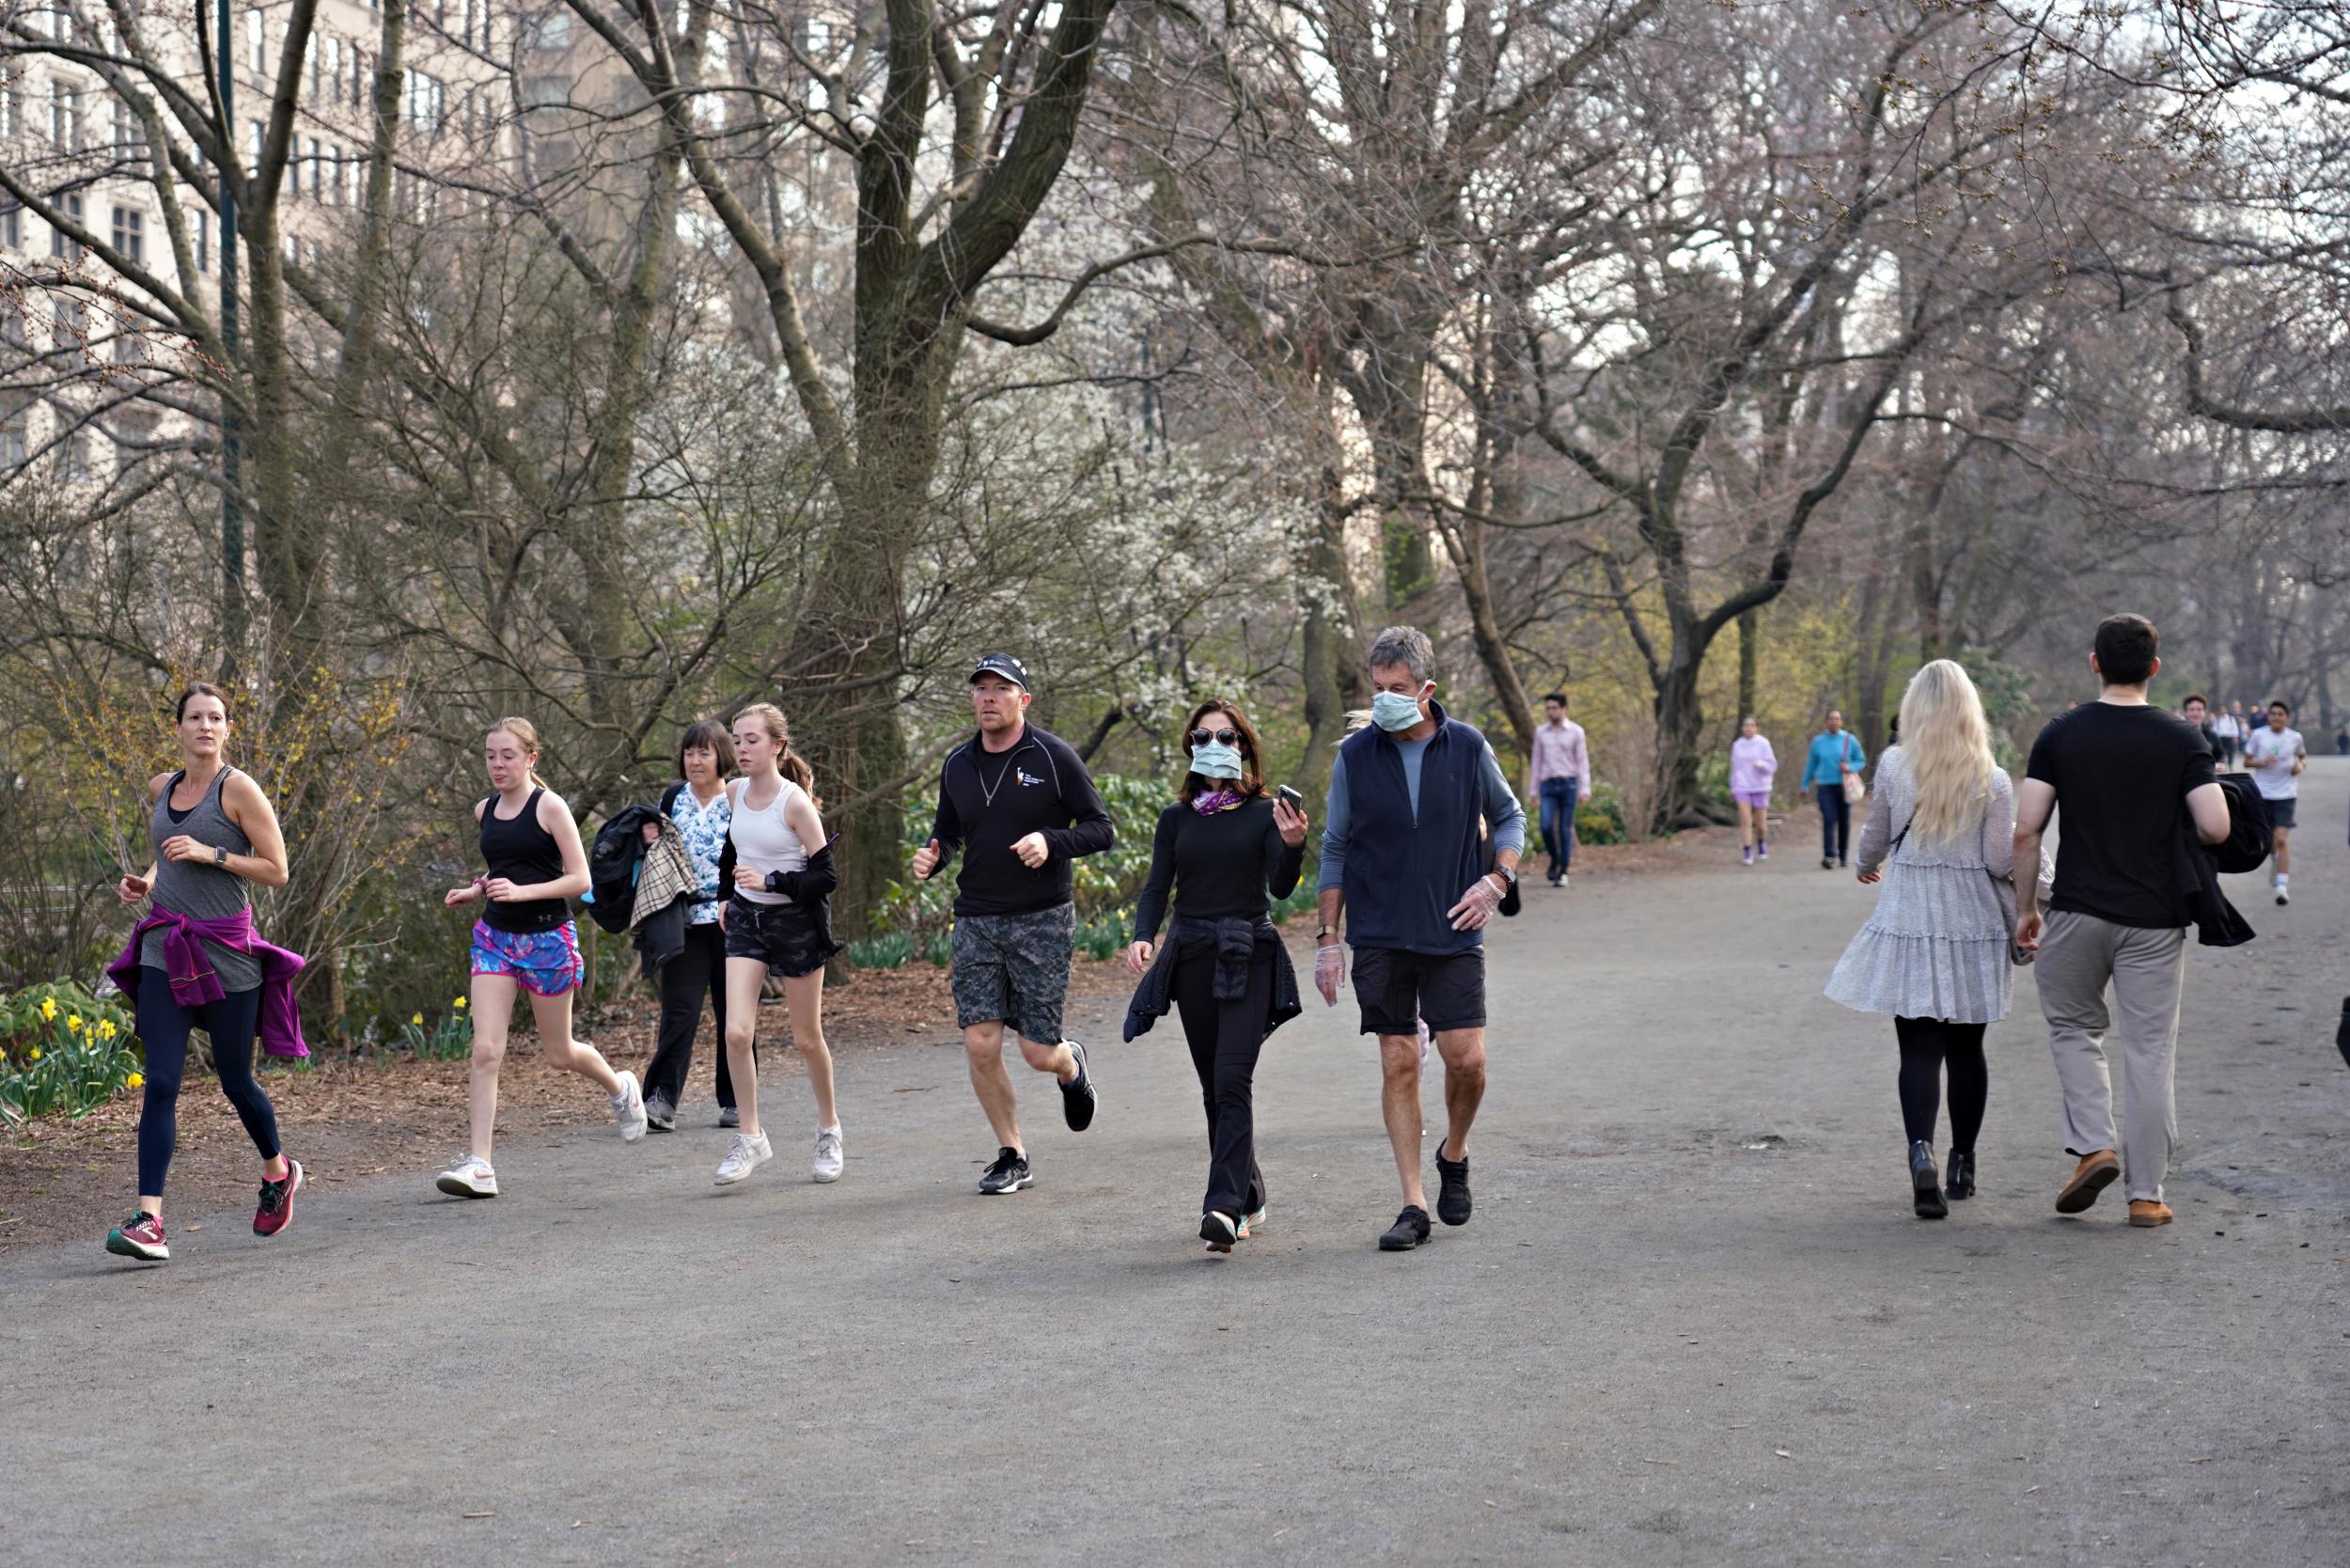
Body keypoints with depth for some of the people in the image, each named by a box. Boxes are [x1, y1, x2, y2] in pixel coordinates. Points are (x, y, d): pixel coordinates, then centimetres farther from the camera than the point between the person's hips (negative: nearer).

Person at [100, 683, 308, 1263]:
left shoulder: (238, 789, -7)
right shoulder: (160, 788, 10)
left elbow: (276, 871, -8)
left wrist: (209, 853, -17)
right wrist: (143, 883, 7)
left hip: (224, 949, -4)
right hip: (164, 952, 4)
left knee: (235, 1079, 8)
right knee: (160, 1084, -8)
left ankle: (279, 1172, 37)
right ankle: (149, 1221, -14)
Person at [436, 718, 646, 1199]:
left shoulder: (549, 806, -10)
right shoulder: (485, 811, 8)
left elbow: (580, 879, -13)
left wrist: (521, 891, -24)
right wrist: (475, 891, 5)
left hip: (547, 937, -4)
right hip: (494, 937, 4)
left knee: (559, 1054, 9)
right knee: (485, 1050, -10)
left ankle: (620, 1088, 42)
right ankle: (479, 1167, -11)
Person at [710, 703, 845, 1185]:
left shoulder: (796, 803, -17)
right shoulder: (734, 793, 1)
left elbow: (825, 877, -17)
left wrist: (769, 881, -26)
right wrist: (728, 895, 20)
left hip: (797, 923, -4)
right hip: (747, 920, 4)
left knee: (807, 1038, 8)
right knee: (736, 1032, -11)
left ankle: (829, 1129, 30)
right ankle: (750, 1137, 0)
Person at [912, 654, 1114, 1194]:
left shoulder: (1053, 756, -5)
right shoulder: (958, 764, 8)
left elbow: (1101, 829, -4)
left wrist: (1051, 842, -22)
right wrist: (932, 858, -2)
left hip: (1043, 919, -4)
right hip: (976, 920, 4)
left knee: (1039, 1053, -3)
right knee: (980, 1044, -6)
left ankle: (1072, 1068, 35)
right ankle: (1012, 1156, 12)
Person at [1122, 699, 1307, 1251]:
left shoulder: (1264, 813, 1)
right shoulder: (1176, 818, 10)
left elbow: (1281, 888, -9)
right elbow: (1156, 888, 6)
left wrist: (1293, 846, -29)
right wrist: (1143, 936, -14)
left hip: (1249, 960, -3)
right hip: (1192, 958, 4)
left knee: (1232, 1083, -16)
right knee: (1214, 1089, 8)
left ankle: (1224, 1207, -23)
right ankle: (1249, 1199, 20)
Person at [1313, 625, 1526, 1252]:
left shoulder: (1468, 747, 0)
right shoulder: (1355, 755, 0)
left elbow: (1510, 816, 14)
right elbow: (1335, 849, 7)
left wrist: (1497, 881, -4)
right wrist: (1328, 939, 3)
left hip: (1453, 933, 0)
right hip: (1380, 937, 0)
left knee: (1466, 1058, -8)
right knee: (1399, 1064, -1)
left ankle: (1454, 1156, 22)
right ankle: (1414, 1206, 5)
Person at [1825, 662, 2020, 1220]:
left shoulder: (1893, 767, -3)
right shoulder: (1992, 780, -5)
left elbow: (1875, 838, 7)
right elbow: (2001, 861, -8)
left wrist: (1866, 867, 29)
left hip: (1908, 922, -1)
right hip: (1972, 923, 1)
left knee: (1918, 1049, -1)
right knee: (1966, 1049, 14)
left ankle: (1921, 1149, -24)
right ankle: (1962, 1165, 22)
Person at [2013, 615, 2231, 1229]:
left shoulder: (2062, 735, -1)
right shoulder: (2181, 741, -3)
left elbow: (2026, 829, -5)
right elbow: (2216, 828, -12)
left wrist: (2025, 907, 6)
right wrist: (2176, 833, 10)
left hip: (2078, 911, 0)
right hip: (2154, 920, 0)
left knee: (2073, 1028, 20)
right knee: (2149, 1053, 6)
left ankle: (2093, 1146, 2)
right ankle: (2146, 1194, 9)